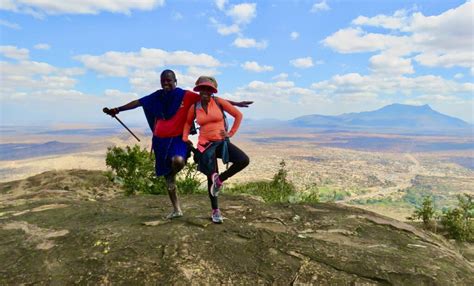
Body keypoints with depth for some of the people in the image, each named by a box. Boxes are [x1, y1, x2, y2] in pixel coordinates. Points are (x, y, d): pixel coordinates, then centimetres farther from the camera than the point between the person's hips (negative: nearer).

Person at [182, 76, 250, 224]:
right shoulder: (194, 107, 2)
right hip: (206, 145, 0)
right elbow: (188, 122, 21)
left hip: (222, 142, 0)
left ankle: (220, 179, 0)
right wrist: (185, 137, 6)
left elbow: (238, 115, 1)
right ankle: (215, 211, 22)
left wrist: (231, 133, -3)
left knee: (244, 160, -23)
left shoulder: (219, 102, -4)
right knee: (211, 177, 4)